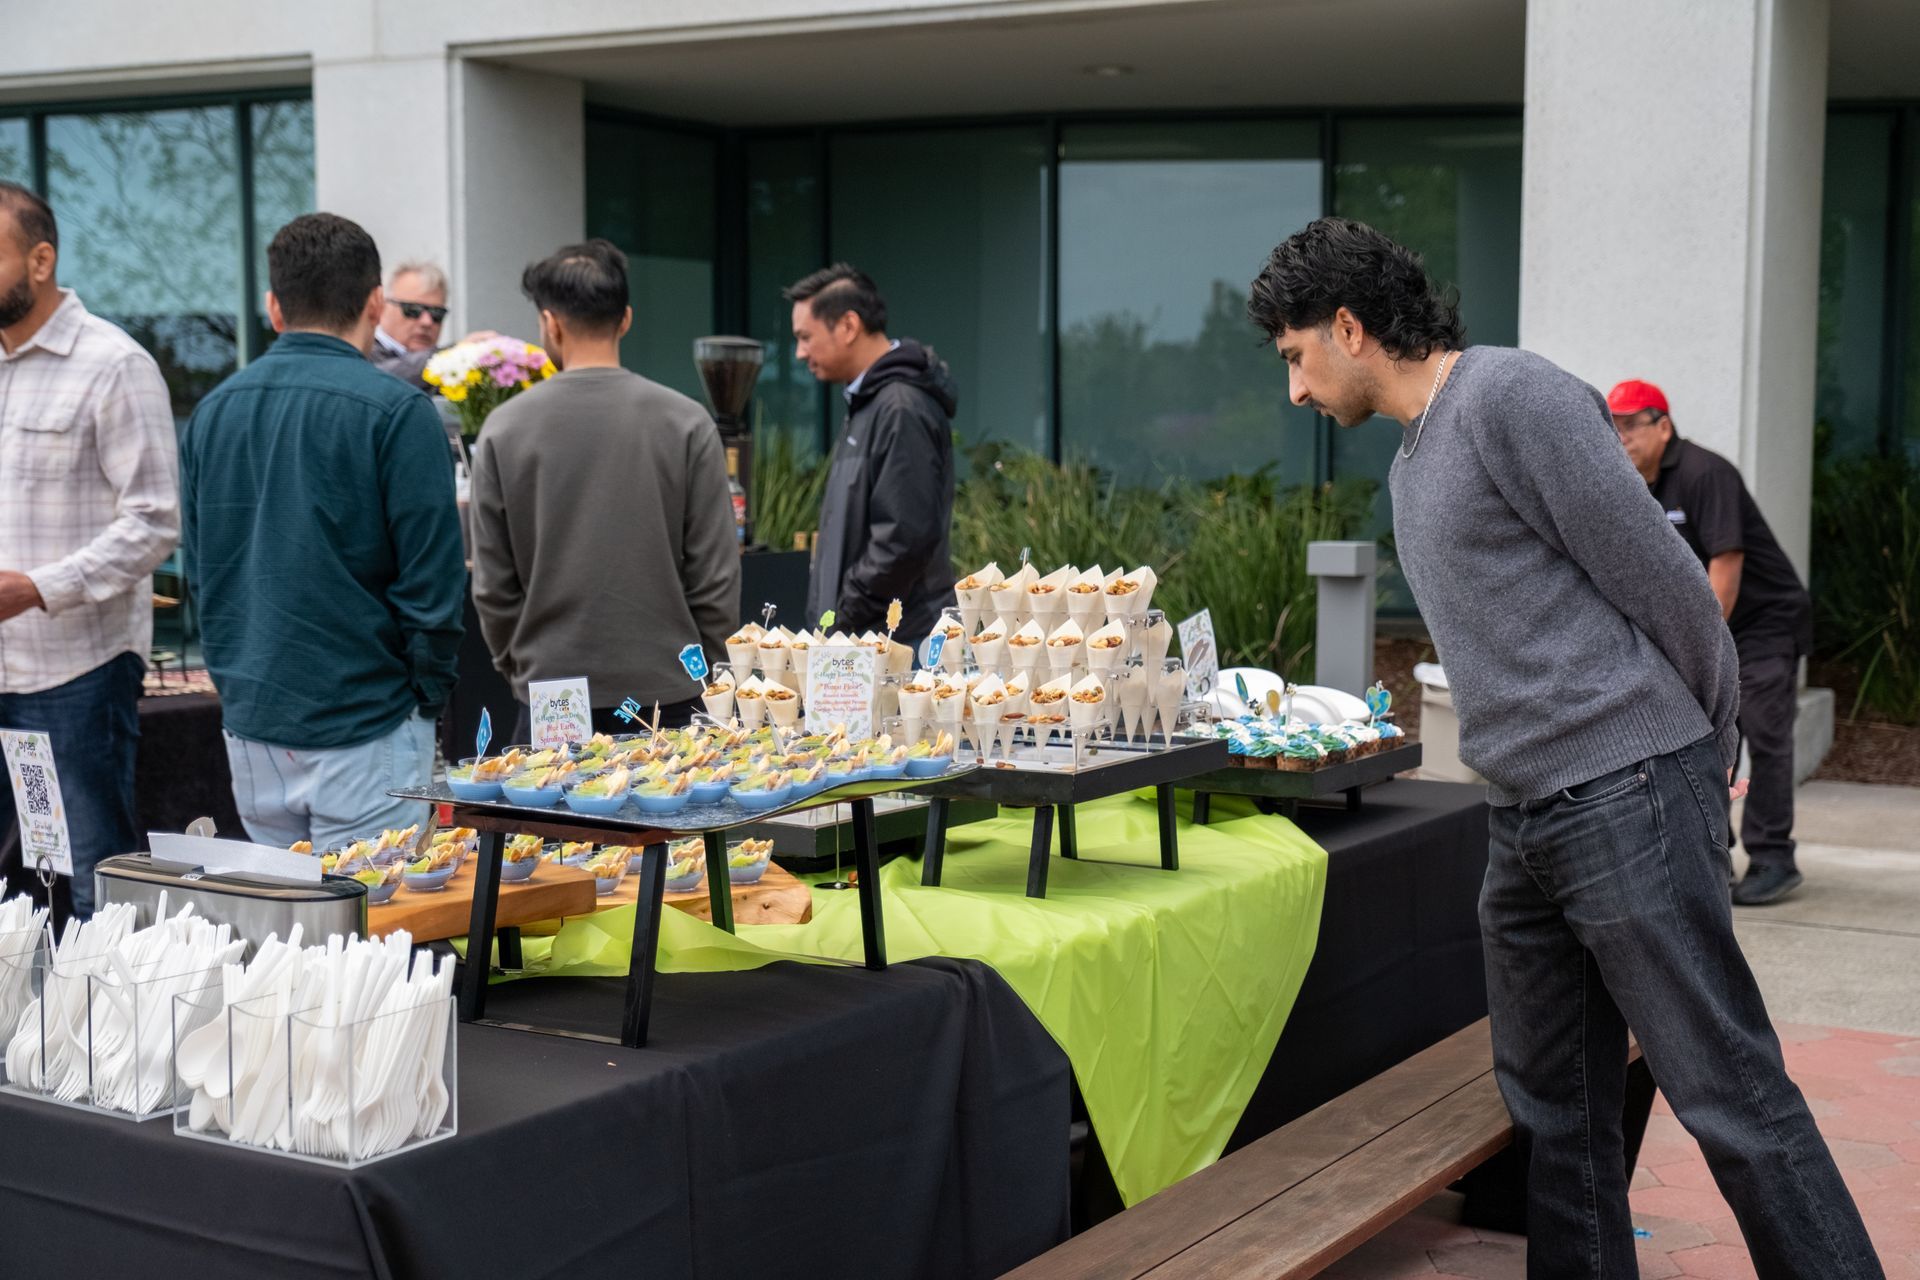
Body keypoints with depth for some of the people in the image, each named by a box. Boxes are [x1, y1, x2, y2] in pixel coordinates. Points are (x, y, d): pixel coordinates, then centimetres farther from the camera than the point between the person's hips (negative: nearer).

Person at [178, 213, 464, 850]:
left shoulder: (211, 411, 7)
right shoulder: (396, 411, -12)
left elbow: (198, 565, 13)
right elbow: (432, 577, -13)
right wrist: (428, 694, 0)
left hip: (248, 724, 6)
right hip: (364, 727, -6)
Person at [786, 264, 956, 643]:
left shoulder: (902, 410, -16)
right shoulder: (869, 402, 15)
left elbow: (906, 536, -23)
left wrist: (844, 619, -16)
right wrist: (838, 621, 13)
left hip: (894, 641, -10)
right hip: (866, 637, 10)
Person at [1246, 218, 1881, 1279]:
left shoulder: (1513, 397, -10)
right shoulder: (1411, 464, 21)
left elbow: (1661, 583, -11)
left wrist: (1707, 748, -1)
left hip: (1628, 802, -9)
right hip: (1527, 822, 9)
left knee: (1730, 1094, -7)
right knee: (1553, 1110, 11)